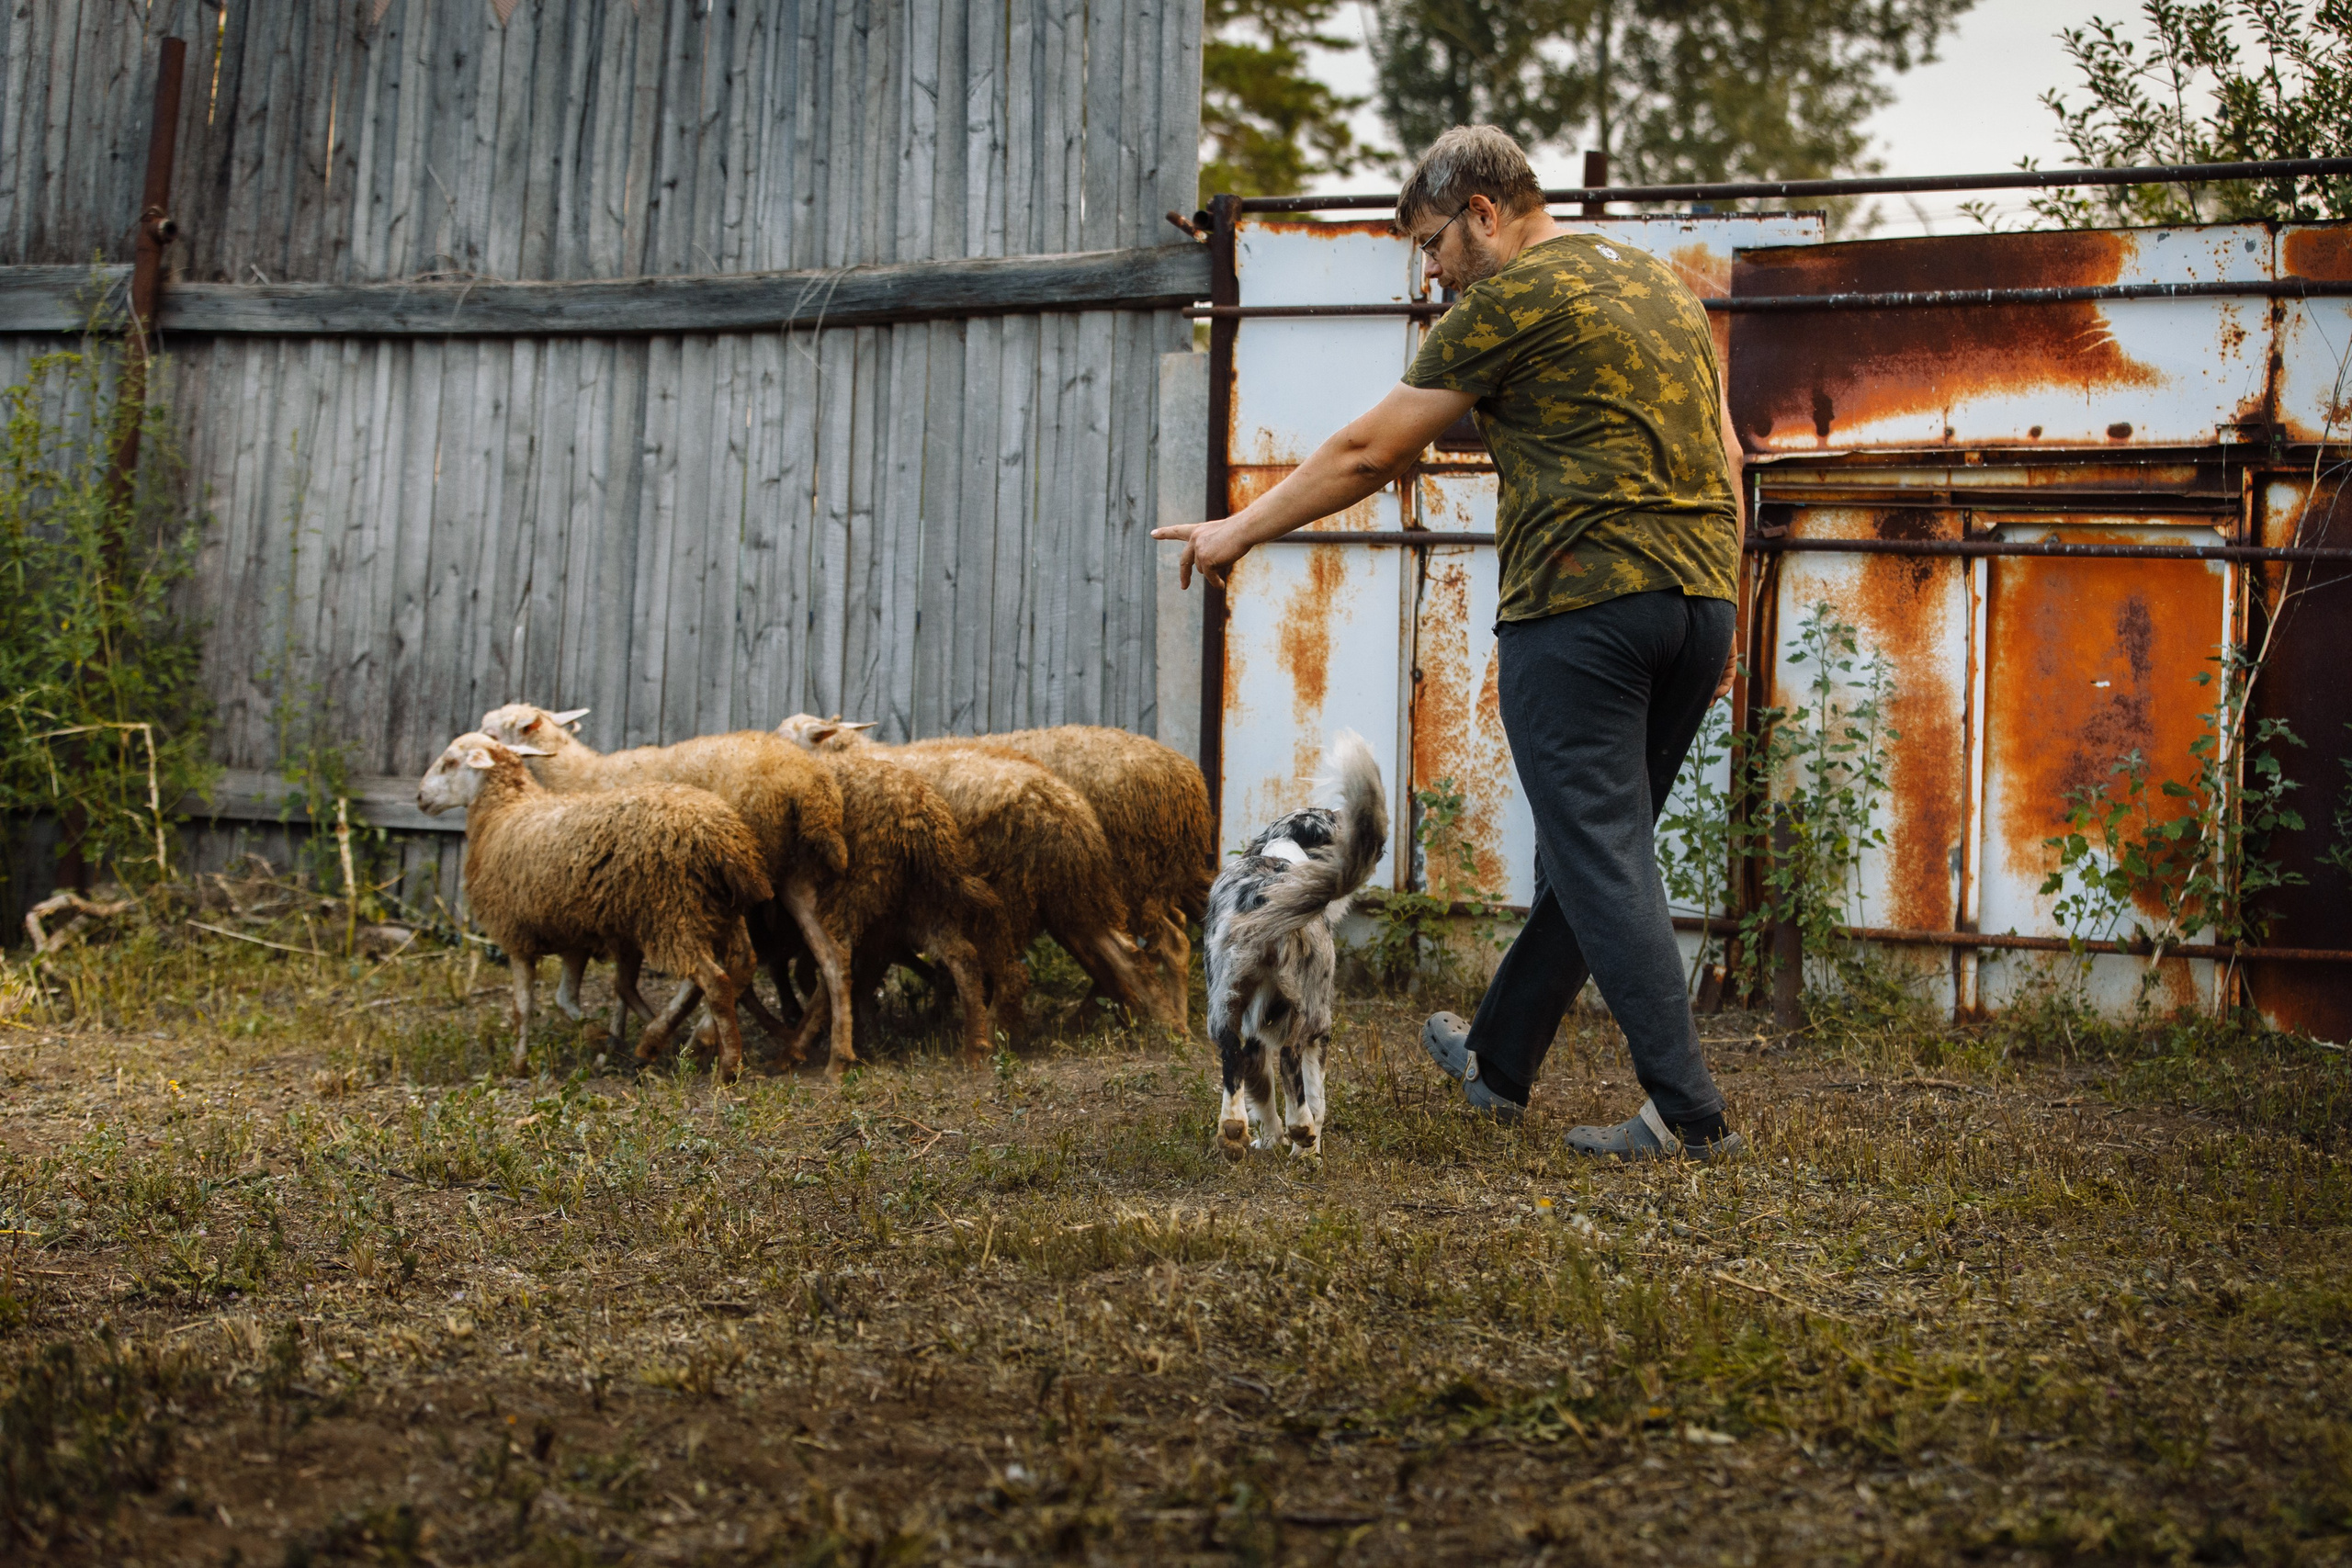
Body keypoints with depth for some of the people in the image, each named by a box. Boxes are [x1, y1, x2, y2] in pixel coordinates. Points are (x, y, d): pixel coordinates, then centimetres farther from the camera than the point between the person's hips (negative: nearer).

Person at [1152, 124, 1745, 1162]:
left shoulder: (1510, 298, -5)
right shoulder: (1661, 283, 20)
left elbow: (1369, 453, -3)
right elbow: (1725, 460, 20)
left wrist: (1242, 529, 8)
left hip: (1581, 603, -8)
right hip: (1697, 601, 8)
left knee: (1600, 859, -4)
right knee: (1590, 845, 16)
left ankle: (1689, 1115, -6)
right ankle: (1498, 1061, 31)